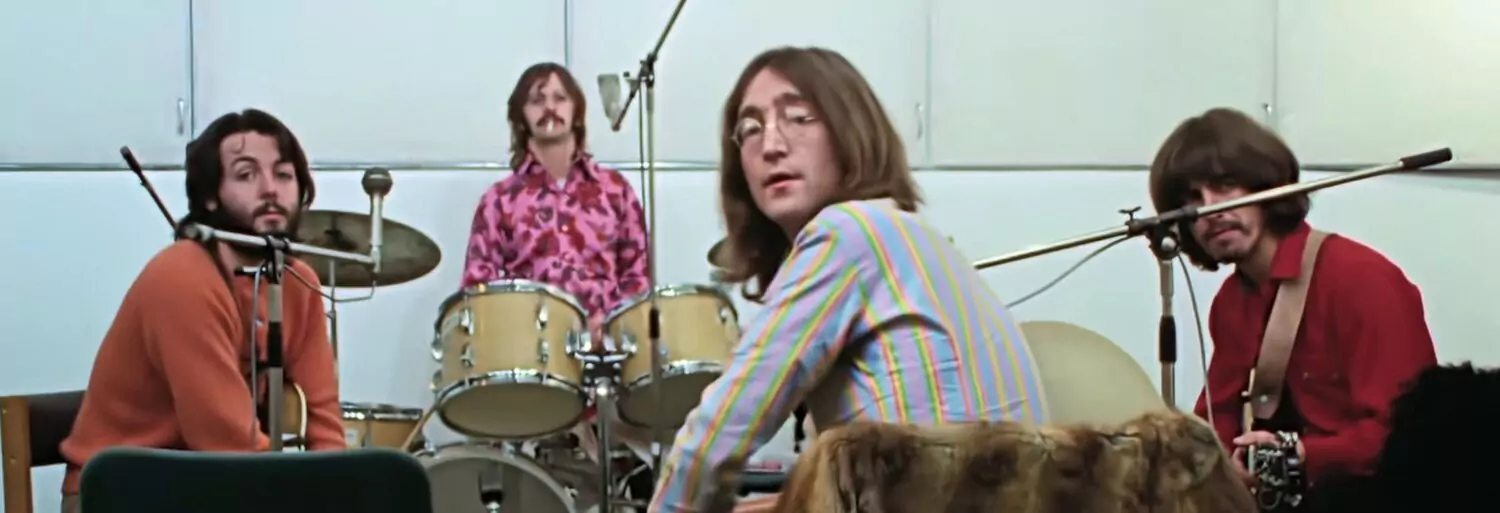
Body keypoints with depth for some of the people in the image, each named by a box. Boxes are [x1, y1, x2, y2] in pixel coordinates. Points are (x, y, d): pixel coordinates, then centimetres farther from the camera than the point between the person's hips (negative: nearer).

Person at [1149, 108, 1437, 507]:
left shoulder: (1361, 278, -17)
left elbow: (1404, 432, -20)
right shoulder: (1231, 300, 7)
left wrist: (1304, 457, -29)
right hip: (1296, 493, 7)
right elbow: (1218, 418, 9)